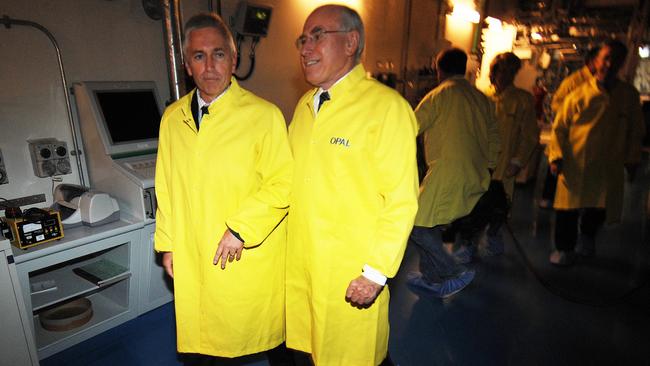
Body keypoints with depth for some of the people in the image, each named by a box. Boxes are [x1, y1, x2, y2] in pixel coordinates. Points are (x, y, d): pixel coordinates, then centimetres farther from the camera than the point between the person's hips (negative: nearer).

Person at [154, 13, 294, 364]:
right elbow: (165, 188, 11)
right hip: (190, 260, 4)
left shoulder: (264, 115, -10)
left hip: (249, 260, -4)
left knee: (255, 335, 11)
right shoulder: (172, 118, 7)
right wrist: (167, 244, 10)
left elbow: (283, 183, -12)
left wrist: (240, 230, -16)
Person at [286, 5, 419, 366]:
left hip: (351, 275, -6)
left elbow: (402, 200, -16)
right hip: (299, 263, 6)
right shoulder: (305, 104, 9)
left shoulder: (387, 106, -13)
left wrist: (376, 272, -17)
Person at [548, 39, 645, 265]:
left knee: (600, 209, 12)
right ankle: (565, 249, 22)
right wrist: (556, 156, -11)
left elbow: (635, 131, 15)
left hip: (608, 168, 3)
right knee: (568, 209, 0)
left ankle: (588, 236, 43)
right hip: (575, 164, -2)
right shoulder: (578, 94, -3)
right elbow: (559, 128, -2)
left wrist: (632, 160, 10)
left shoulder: (629, 95, 6)